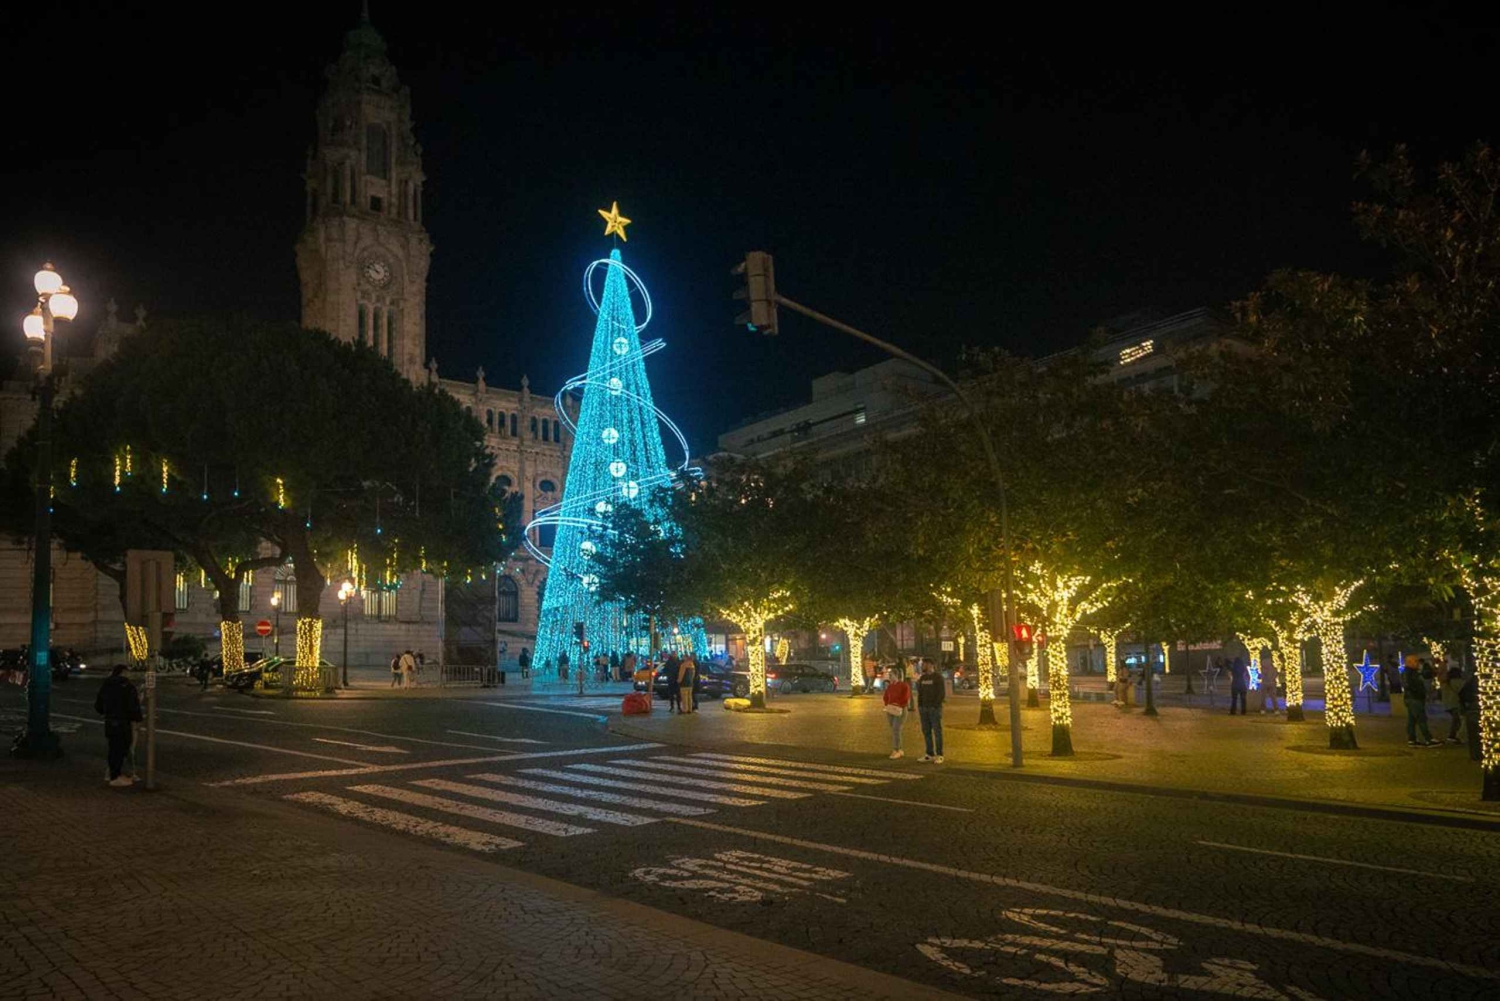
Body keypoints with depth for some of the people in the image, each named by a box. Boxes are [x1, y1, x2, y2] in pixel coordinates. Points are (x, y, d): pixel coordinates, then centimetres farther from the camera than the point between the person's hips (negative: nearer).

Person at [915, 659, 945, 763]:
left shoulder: (938, 677, -9)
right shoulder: (922, 678, 12)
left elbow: (942, 693, -13)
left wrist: (936, 707, -17)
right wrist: (919, 707, 5)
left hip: (935, 708, -7)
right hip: (924, 708, 7)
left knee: (937, 731, -4)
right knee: (926, 731, 7)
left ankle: (939, 755, 2)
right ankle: (929, 754, 13)